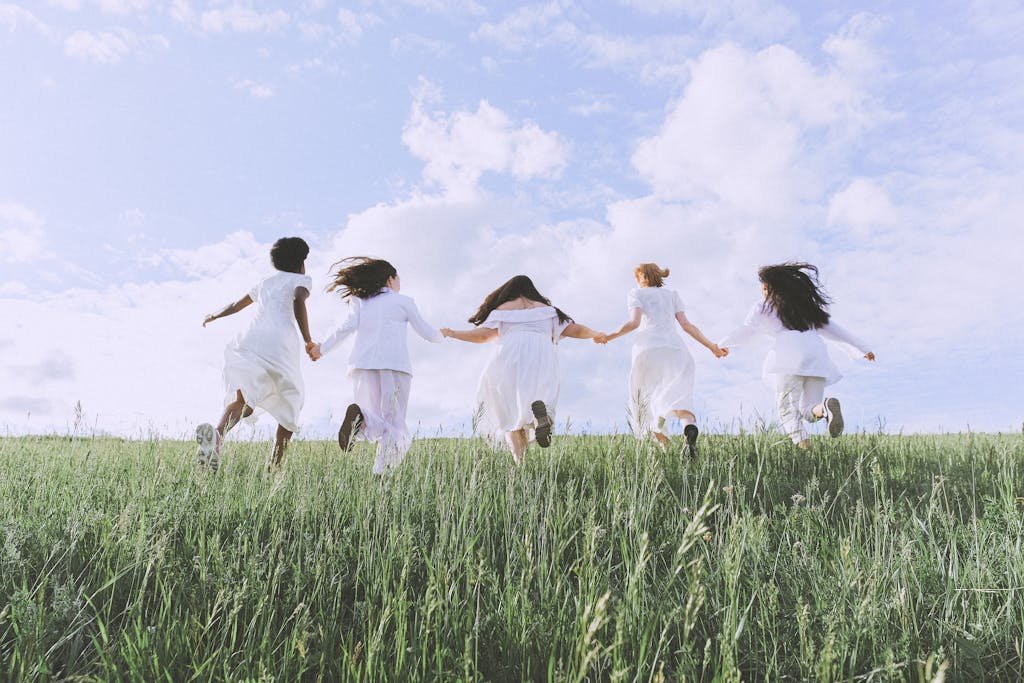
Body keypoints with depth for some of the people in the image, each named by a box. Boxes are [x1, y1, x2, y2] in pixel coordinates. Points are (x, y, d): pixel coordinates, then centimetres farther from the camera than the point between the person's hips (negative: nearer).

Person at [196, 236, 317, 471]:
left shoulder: (266, 282, 32)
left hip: (249, 340, 4)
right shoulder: (302, 279, 17)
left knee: (243, 402, -10)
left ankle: (218, 433, -42)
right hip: (280, 344, -3)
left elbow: (236, 305, 43)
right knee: (290, 406, 14)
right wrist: (308, 341, -3)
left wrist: (214, 315, 63)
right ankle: (275, 464, 7)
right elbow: (298, 301, -7)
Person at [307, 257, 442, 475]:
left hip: (364, 364, 3)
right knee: (394, 421, 2)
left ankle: (360, 416, -28)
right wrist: (441, 335, 38)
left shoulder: (360, 301, 17)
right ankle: (382, 471, -19)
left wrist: (323, 348, 13)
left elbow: (348, 326, 1)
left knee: (377, 418, 7)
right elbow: (426, 333, 16)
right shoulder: (404, 301, 11)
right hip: (395, 365, -3)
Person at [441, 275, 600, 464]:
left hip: (511, 355, -1)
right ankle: (540, 410, -39)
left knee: (512, 412, 6)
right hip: (542, 355, 1)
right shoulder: (546, 309, 28)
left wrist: (451, 333, 21)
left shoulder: (501, 310, 23)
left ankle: (520, 462, -11)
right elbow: (575, 329, 24)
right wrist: (595, 335, 43)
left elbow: (483, 335, 8)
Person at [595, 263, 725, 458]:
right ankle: (690, 430, -45)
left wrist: (609, 337, 7)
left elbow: (634, 322, -1)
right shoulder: (672, 294, 28)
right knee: (678, 397, -14)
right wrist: (711, 346, 20)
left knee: (649, 400, 13)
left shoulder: (636, 294, 18)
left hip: (648, 349, -2)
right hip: (675, 348, 2)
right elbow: (686, 325, 16)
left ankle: (664, 447, 5)